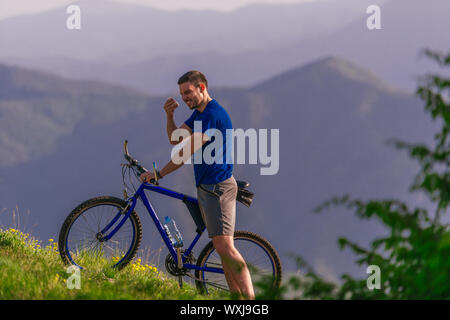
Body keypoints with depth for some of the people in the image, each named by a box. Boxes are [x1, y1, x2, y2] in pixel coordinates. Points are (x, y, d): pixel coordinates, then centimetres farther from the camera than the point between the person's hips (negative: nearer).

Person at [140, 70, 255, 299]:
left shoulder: (213, 114, -18)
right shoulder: (199, 113, 15)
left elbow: (187, 152, -20)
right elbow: (176, 139, 14)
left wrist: (158, 174, -15)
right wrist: (169, 116, -4)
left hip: (217, 187, -11)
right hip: (207, 186, 11)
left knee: (224, 246, -16)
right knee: (222, 247, 9)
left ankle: (249, 297, -19)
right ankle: (237, 295, 10)